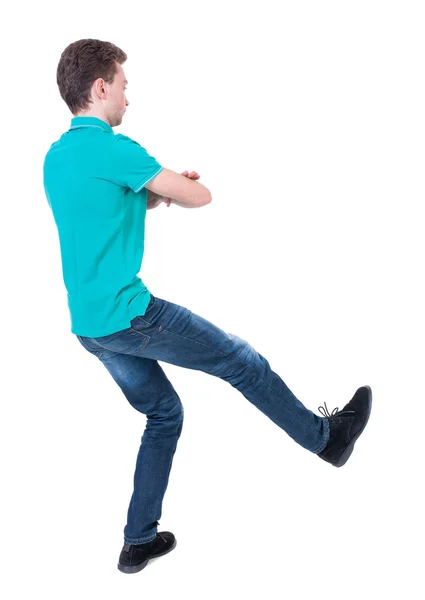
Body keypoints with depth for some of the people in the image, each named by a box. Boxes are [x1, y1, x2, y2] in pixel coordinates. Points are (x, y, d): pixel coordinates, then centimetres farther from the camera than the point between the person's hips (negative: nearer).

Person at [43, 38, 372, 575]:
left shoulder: (55, 157, 12)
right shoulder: (111, 148, -16)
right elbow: (198, 197, -10)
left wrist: (156, 191, 11)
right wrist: (174, 187, 12)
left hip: (89, 325, 9)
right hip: (128, 313, -9)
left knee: (164, 414, 20)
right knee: (242, 362, 6)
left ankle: (139, 541, 24)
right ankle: (326, 436, 25)